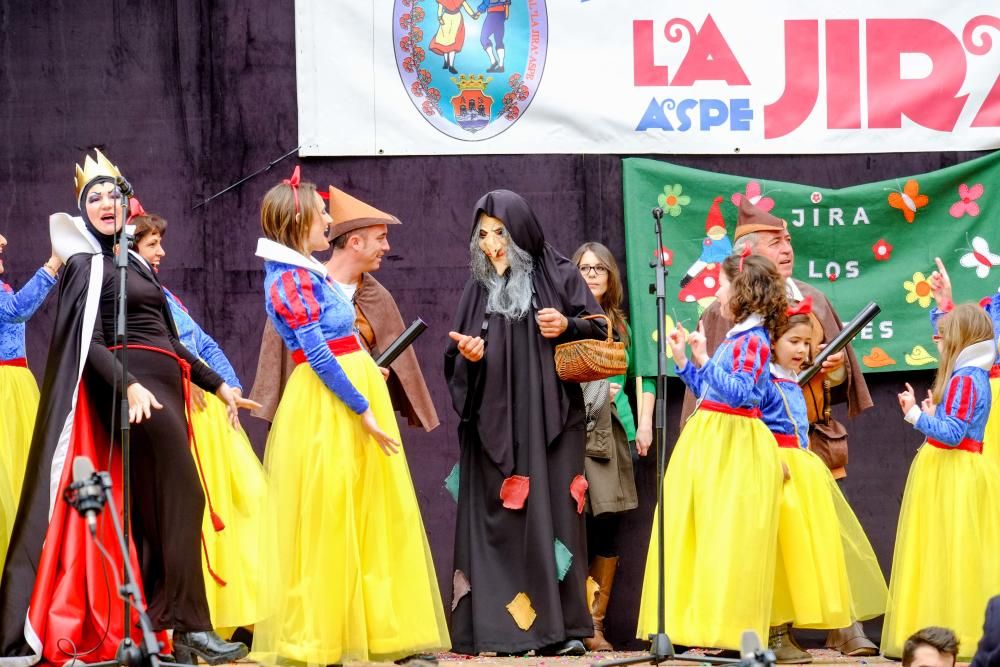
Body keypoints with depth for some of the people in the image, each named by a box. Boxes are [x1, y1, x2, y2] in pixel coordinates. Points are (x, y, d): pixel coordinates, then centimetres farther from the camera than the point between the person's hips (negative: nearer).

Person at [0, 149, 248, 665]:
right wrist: (129, 385, -29)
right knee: (182, 497, -15)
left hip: (162, 384, 8)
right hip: (132, 387, -8)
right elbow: (88, 342, -14)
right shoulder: (87, 265, -3)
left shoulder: (133, 264, 21)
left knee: (153, 510, 5)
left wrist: (216, 384, 25)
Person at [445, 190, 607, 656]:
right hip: (494, 423, 2)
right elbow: (456, 363, 14)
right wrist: (468, 355, -8)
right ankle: (500, 627, -4)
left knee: (552, 512, -5)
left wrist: (568, 326, -13)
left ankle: (560, 626, -4)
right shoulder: (477, 290, 13)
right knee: (499, 517, -4)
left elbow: (600, 330, 5)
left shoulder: (558, 275, 5)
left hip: (549, 420, -2)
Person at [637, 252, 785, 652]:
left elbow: (738, 392, -24)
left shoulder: (754, 340, -12)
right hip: (710, 440, 10)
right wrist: (682, 359, 19)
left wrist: (704, 359, -25)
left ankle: (730, 628, -5)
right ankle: (699, 621, 15)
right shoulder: (734, 338, 16)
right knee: (689, 527, 10)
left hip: (735, 446, -10)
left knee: (728, 536, -9)